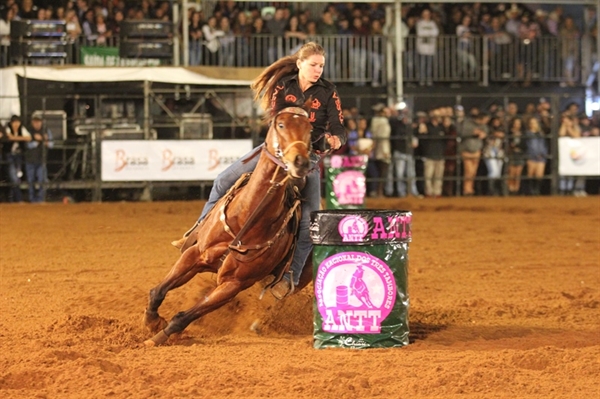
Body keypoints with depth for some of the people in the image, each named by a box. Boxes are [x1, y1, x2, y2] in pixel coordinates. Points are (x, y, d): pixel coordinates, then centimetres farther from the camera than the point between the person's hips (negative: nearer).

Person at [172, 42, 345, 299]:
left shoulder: (328, 93, -3)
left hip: (308, 156, -2)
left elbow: (339, 128, -9)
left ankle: (291, 275, -8)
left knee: (309, 219, -16)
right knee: (225, 181, -4)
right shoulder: (283, 86, 0)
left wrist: (336, 140, -33)